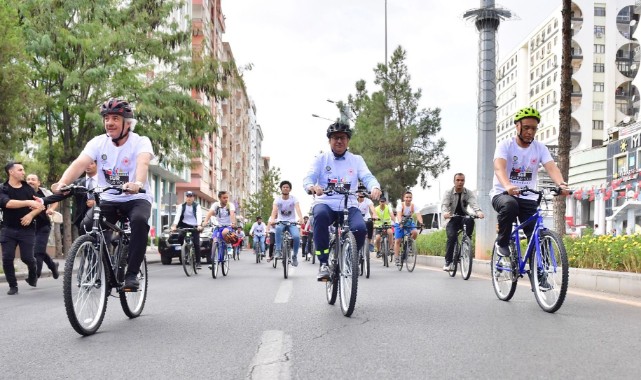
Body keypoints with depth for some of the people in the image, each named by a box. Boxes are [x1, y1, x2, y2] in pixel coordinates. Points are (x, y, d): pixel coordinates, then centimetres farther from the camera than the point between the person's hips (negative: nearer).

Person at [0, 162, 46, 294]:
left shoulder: (28, 188, 5)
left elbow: (40, 205, 4)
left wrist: (31, 215, -15)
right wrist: (28, 202, -31)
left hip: (27, 229, 0)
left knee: (27, 257, -4)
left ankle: (33, 275, 27)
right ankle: (13, 286, 10)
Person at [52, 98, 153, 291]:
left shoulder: (141, 142, -13)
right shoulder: (98, 142, -4)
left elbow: (143, 163, -35)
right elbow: (80, 163, -21)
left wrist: (138, 184, -58)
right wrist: (62, 182, -41)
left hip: (136, 199, -3)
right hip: (108, 199, 3)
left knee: (139, 221, -34)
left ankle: (132, 274, -23)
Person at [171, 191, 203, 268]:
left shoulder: (197, 206, -3)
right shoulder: (182, 206, 1)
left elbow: (199, 216, -17)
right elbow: (177, 216, -12)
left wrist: (199, 225, -35)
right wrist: (174, 225, -28)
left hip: (194, 227, -2)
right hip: (185, 225, 2)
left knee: (196, 244, -8)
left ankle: (198, 262, -2)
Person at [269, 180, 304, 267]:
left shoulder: (293, 199, -5)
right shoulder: (277, 199, -4)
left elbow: (298, 209, -23)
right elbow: (274, 210, -22)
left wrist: (300, 218, -44)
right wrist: (272, 220, -44)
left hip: (292, 222, 0)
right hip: (280, 222, 0)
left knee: (296, 236, -27)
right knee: (278, 229, -37)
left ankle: (294, 256, -5)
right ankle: (278, 251, -31)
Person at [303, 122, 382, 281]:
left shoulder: (356, 160, 11)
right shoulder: (321, 159, 9)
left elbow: (367, 177, -3)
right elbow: (308, 178, -4)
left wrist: (375, 187, -28)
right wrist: (313, 187, -30)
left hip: (348, 206, 1)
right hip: (325, 203, -1)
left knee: (360, 228, -29)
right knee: (320, 215, -38)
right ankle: (324, 263, -27)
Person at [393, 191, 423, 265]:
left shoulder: (413, 206, -13)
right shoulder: (400, 205, -19)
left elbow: (418, 215, -26)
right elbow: (399, 214, -34)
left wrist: (421, 223, -45)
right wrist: (400, 222, -53)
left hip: (410, 223, 2)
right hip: (400, 224, -2)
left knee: (415, 233, -27)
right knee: (398, 240, -10)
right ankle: (396, 258, -2)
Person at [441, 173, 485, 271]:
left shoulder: (469, 193, -2)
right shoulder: (448, 193, -5)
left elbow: (473, 203, -21)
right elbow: (444, 204, -22)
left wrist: (478, 212, -45)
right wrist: (445, 212, -47)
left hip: (463, 217, 1)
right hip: (452, 219, -1)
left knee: (470, 220, -34)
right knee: (451, 237, -25)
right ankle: (448, 262, -16)